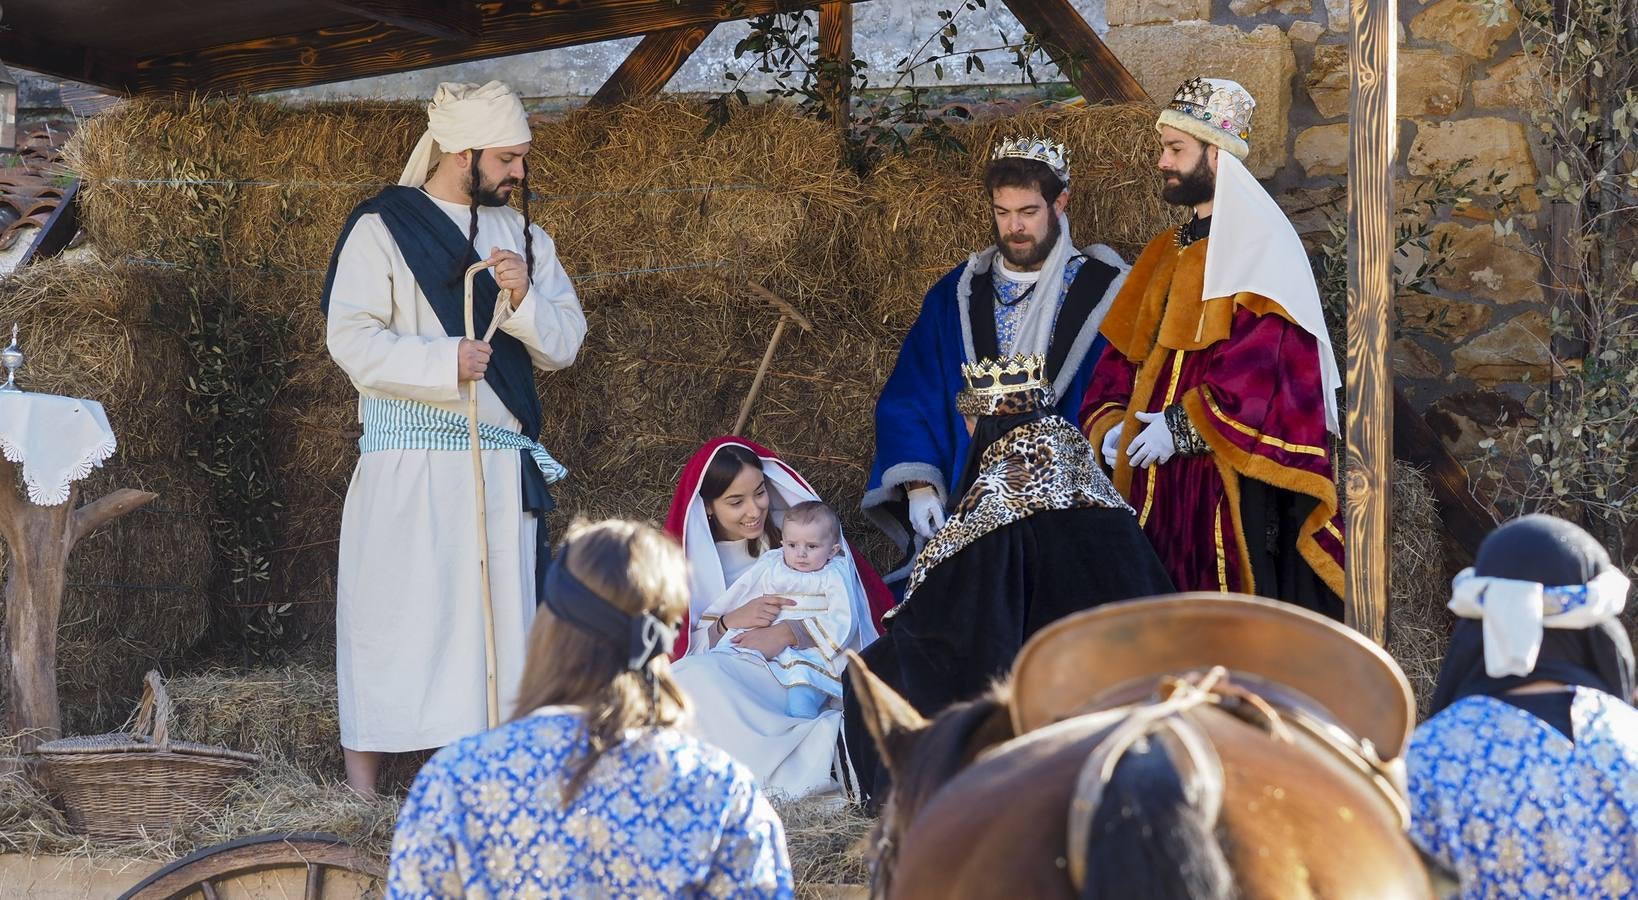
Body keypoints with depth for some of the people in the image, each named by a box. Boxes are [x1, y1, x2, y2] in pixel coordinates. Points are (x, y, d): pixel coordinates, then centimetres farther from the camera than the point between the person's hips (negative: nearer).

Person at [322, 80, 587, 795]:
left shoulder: (521, 234, 14)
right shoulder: (383, 227, -2)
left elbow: (566, 342, 10)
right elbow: (351, 338, -10)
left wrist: (526, 297, -10)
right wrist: (442, 361, -21)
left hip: (505, 461, 5)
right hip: (410, 462, -5)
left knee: (499, 609, 3)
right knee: (398, 607, -5)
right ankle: (361, 783, 2)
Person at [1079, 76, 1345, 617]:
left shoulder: (1260, 244, -5)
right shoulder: (1166, 254, 20)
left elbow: (1267, 362, -17)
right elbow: (1122, 359, 19)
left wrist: (1184, 425, -17)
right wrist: (1111, 427, 1)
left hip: (1232, 482, -8)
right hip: (1159, 485, 8)